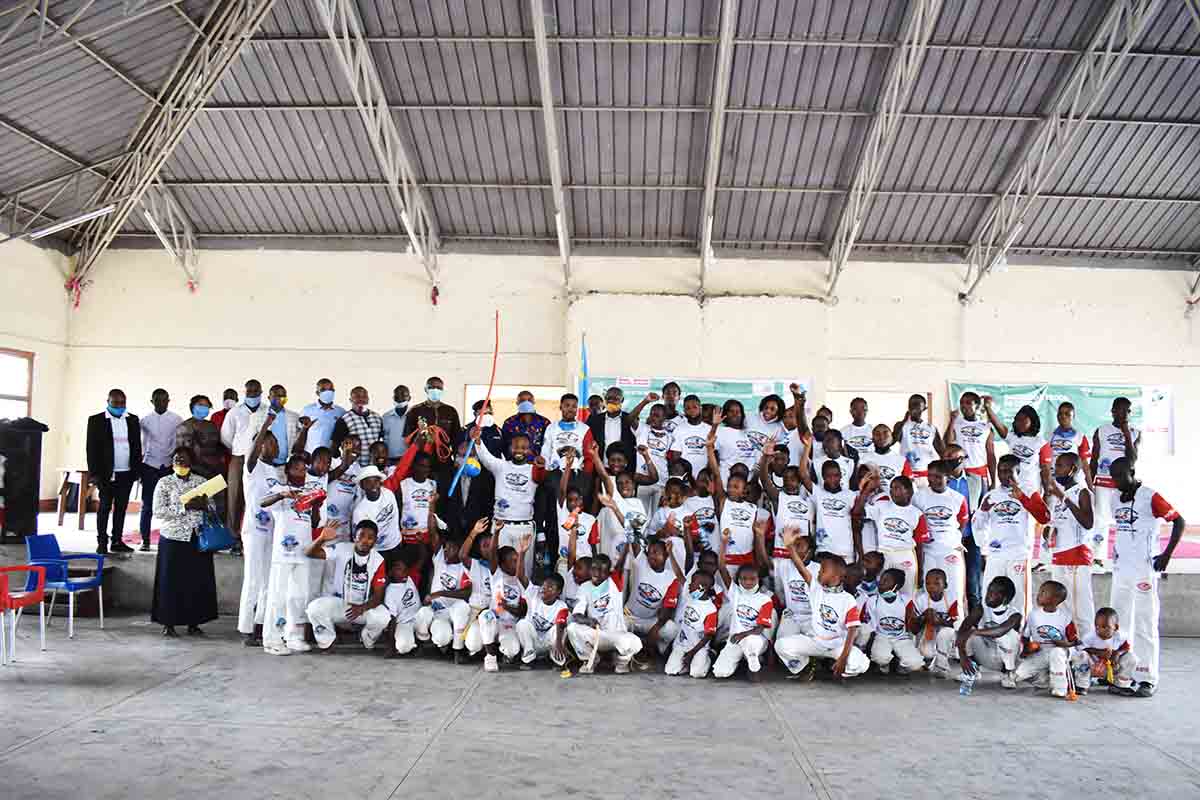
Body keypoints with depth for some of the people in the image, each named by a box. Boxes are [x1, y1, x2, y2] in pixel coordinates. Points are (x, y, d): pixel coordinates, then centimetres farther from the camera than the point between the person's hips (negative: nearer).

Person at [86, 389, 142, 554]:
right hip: (106, 473, -3)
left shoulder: (133, 420, 10)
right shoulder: (96, 420, 0)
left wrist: (137, 469, 4)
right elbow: (92, 448, -3)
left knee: (121, 508, 7)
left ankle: (117, 541, 13)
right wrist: (94, 473, -8)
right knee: (104, 507, 1)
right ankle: (102, 542, 6)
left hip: (127, 473, 3)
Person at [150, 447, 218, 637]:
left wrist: (204, 505, -10)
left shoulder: (201, 481, 12)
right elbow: (158, 511, -8)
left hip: (198, 537, 3)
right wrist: (184, 506, -17)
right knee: (171, 580, -1)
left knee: (198, 580, 3)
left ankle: (193, 623, 13)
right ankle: (168, 623, 9)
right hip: (173, 538, -3)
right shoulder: (164, 483, 2)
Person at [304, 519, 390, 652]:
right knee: (315, 608, -30)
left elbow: (378, 595, -11)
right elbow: (309, 553, -19)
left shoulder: (378, 561, -8)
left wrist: (362, 608, -32)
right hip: (337, 603, 0)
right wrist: (322, 539, -41)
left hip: (364, 607, 0)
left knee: (383, 616, -29)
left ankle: (367, 642, 7)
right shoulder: (341, 549, -11)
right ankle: (327, 642, 0)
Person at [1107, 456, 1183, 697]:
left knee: (1145, 623, -4)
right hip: (1121, 568, 7)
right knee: (1118, 621, 10)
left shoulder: (1150, 497, -10)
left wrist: (1166, 555, -12)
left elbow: (1178, 521, -9)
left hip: (1144, 569, -7)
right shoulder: (1117, 497, 10)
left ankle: (1147, 678, 0)